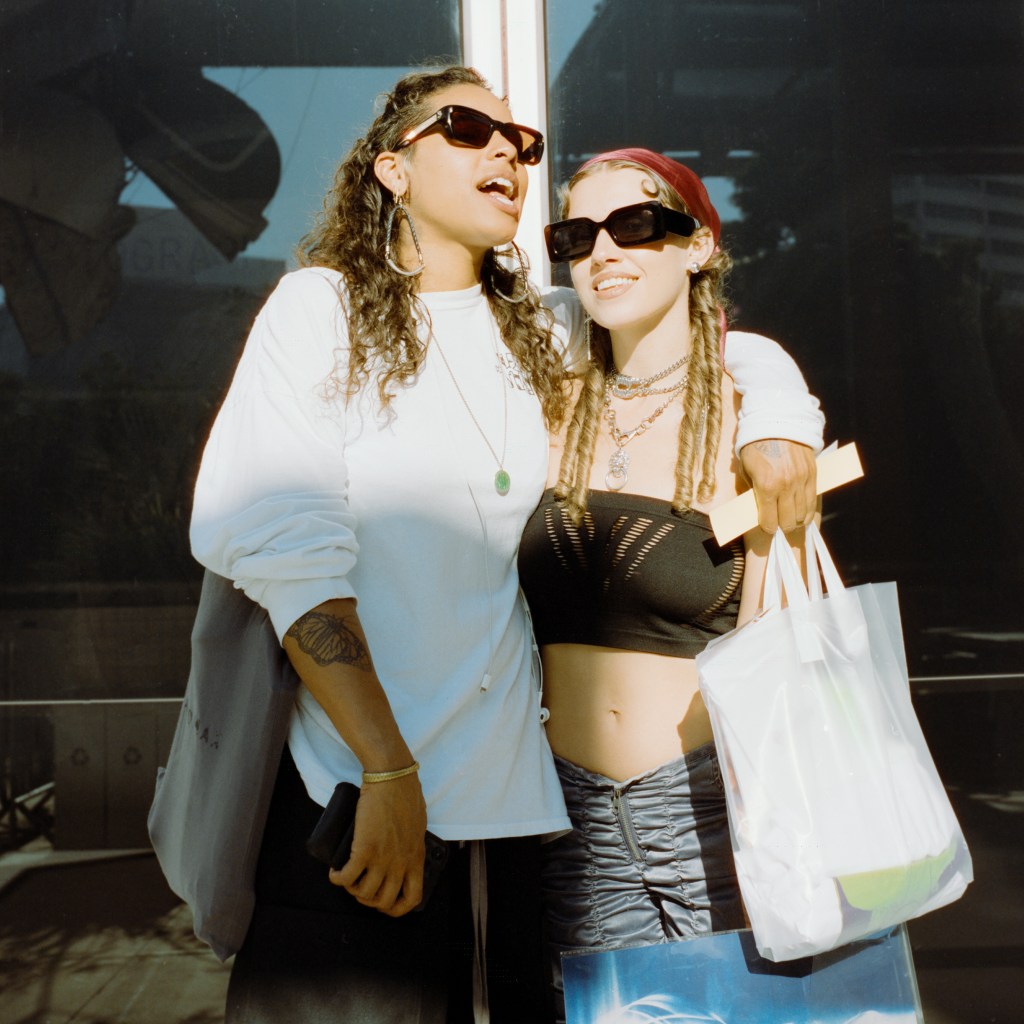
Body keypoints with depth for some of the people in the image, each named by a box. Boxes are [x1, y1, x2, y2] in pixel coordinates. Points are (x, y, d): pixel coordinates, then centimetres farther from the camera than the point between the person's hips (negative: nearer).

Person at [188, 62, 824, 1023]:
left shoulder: (550, 331, 12)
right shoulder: (324, 306, 1)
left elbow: (737, 354, 23)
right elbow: (283, 545, -11)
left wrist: (778, 426, -2)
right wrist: (389, 774, -18)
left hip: (518, 801, 4)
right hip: (356, 798, -4)